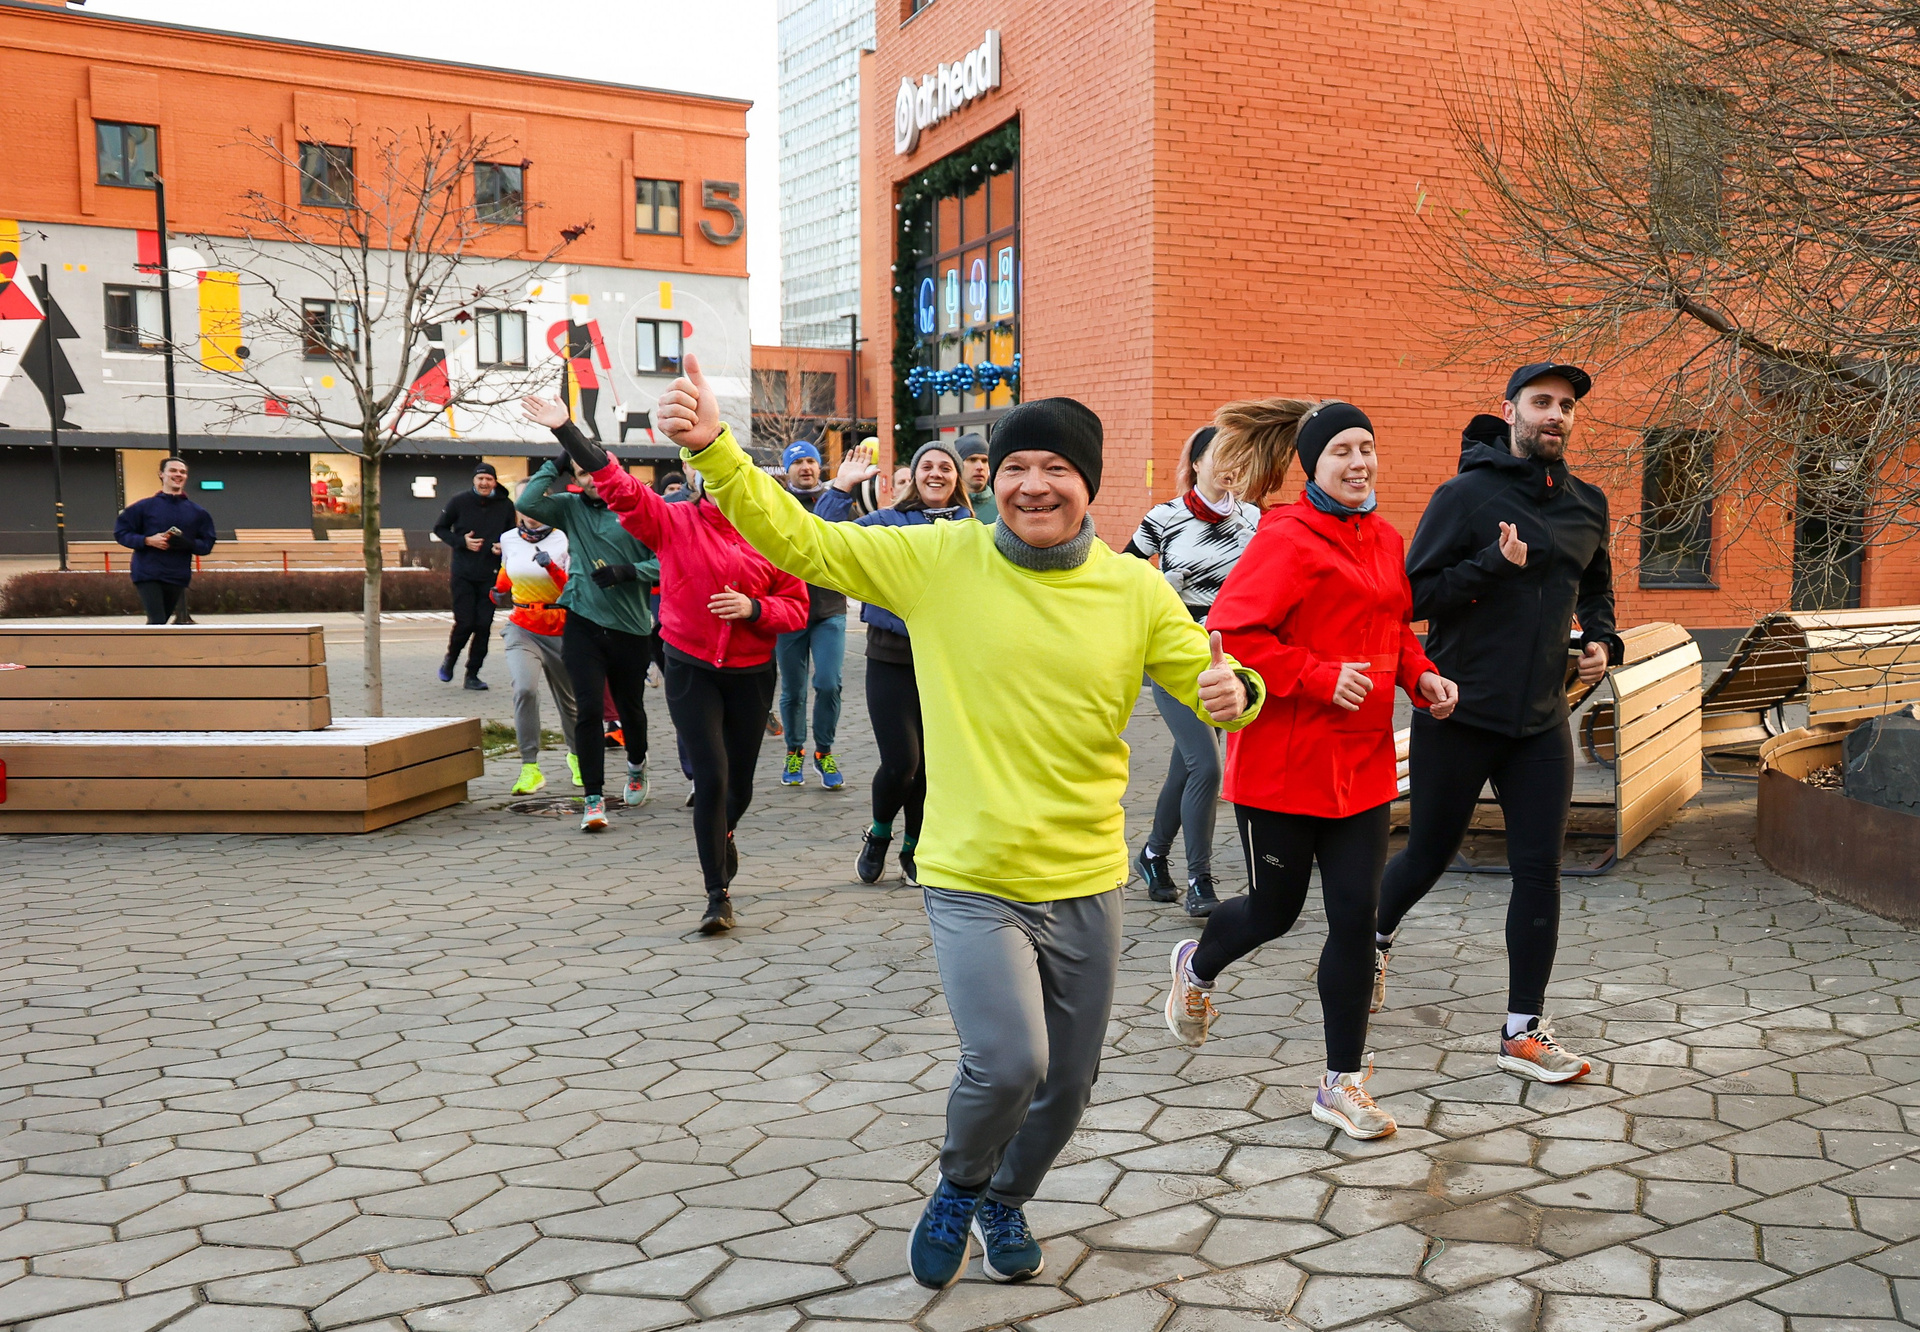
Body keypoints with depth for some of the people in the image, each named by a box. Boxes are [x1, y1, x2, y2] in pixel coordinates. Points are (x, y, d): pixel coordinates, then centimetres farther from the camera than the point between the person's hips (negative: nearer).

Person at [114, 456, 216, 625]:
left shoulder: (197, 512, 8)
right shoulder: (145, 506, 1)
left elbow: (207, 545, 9)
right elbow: (121, 532, 3)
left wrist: (188, 544, -12)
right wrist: (148, 540, -13)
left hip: (178, 578, 3)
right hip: (147, 575, -3)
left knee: (158, 623, 13)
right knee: (157, 622, -15)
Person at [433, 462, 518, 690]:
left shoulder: (505, 505, 2)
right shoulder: (459, 502, -2)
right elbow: (439, 528, 7)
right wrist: (461, 541, -9)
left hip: (491, 574, 2)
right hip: (463, 573, -2)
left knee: (484, 626, -1)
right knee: (464, 623, -4)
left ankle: (472, 674, 11)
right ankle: (450, 659, 26)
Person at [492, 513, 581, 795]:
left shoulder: (563, 541, -7)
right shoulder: (509, 539, 4)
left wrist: (551, 567, -29)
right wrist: (500, 595, 6)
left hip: (560, 631, -1)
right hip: (522, 629, 1)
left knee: (568, 699, 13)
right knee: (525, 689, -24)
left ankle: (576, 755, 42)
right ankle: (530, 768, -19)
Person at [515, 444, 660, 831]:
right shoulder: (571, 508, 7)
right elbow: (527, 502, -8)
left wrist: (628, 571, -16)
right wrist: (555, 465, -1)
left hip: (630, 625, -1)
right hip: (583, 621, 1)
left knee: (631, 707, 14)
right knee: (588, 709, -8)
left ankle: (636, 767, 44)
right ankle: (593, 797, -1)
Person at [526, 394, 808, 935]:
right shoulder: (674, 521, -3)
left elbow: (796, 606, 1)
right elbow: (618, 485, -11)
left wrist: (753, 608, -18)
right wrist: (565, 429, -17)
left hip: (751, 674, 2)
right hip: (690, 670, -2)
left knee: (740, 784, 13)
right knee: (711, 777, -9)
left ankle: (722, 834, 50)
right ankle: (718, 893, 5)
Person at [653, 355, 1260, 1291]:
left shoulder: (1135, 591, -2)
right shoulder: (940, 559, -6)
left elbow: (1207, 676, 2)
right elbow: (800, 541, -6)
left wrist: (1233, 691, -22)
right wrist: (713, 450, -17)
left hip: (1087, 884, 3)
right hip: (972, 882, -3)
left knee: (1067, 1084, 15)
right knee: (1007, 1061, -19)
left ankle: (1004, 1201, 48)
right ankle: (958, 1188, 17)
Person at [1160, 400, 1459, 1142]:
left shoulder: (1386, 541, 10)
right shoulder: (1286, 539, -13)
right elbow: (1230, 632, -18)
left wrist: (1418, 675, 4)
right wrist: (1321, 677, -22)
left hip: (1362, 764, 6)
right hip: (1283, 766, -6)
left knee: (1355, 917, 4)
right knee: (1275, 909, 11)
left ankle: (1342, 1082, 18)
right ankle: (1197, 968, 45)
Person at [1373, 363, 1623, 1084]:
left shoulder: (1587, 504, 9)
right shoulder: (1466, 494, -9)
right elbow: (1416, 593, -12)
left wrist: (1601, 638, 7)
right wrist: (1494, 565, -22)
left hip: (1541, 720, 5)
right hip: (1459, 713, -4)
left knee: (1539, 870, 1)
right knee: (1430, 853, 10)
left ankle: (1524, 1031, 10)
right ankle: (1376, 937, 41)